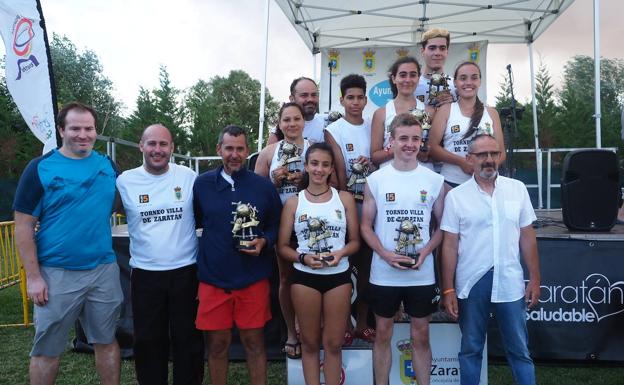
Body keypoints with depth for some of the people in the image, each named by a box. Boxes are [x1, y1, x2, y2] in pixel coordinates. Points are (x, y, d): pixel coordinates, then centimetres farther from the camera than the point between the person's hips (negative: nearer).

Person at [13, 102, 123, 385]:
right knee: (47, 350, 10)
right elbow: (23, 226, -6)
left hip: (104, 270, 3)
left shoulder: (109, 165, 4)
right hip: (56, 273, -3)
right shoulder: (40, 168, -6)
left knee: (106, 341, 15)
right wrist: (33, 277, -10)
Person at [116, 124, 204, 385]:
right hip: (145, 274, 1)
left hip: (185, 271, 0)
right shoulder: (125, 180, -2)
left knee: (188, 339, 12)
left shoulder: (189, 176, -3)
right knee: (148, 341, 14)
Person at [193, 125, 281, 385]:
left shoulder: (263, 186, 1)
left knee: (254, 341, 10)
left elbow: (276, 226, 8)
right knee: (217, 344, 10)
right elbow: (192, 223, 8)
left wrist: (264, 242, -10)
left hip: (253, 279, 0)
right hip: (213, 278, 1)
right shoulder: (202, 184, 2)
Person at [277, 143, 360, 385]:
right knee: (310, 343, 11)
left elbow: (355, 241, 5)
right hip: (304, 277, 0)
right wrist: (303, 258, -16)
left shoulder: (345, 198, 3)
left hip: (338, 276, 0)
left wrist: (340, 253, -15)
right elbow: (282, 247, 2)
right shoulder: (293, 202, 1)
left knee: (333, 343, 8)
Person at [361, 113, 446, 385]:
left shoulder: (434, 181, 1)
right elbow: (366, 226, 1)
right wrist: (385, 254, -14)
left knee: (420, 336, 11)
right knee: (383, 334, 12)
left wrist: (425, 252, -12)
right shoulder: (375, 180, -1)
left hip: (422, 275, 0)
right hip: (384, 274, 0)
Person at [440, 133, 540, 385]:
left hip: (510, 283, 1)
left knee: (519, 350, 11)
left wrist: (535, 279, 4)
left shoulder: (517, 189, 4)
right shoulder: (456, 196, -2)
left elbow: (527, 237, 7)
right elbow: (450, 245, -2)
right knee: (470, 349, 13)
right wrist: (448, 290, -4)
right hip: (471, 283, -1)